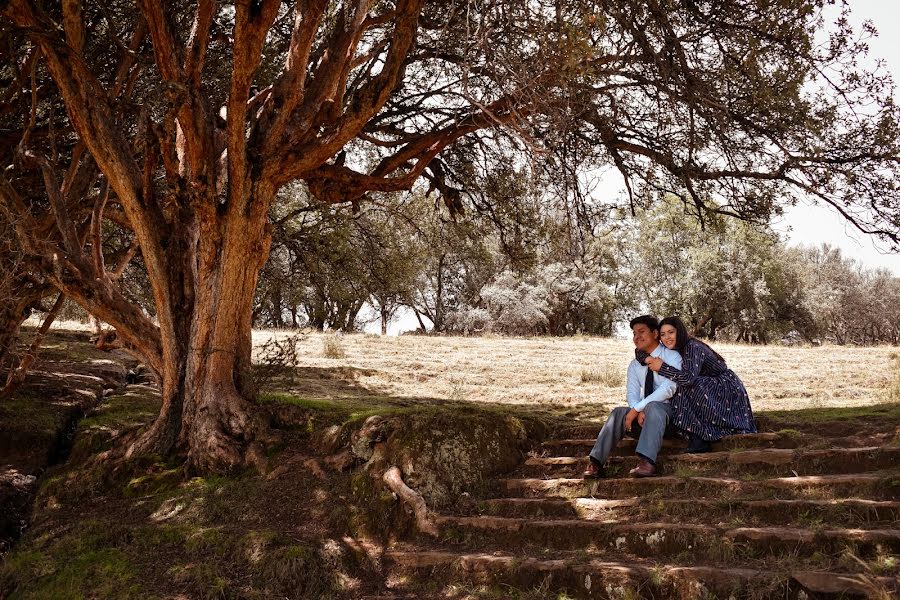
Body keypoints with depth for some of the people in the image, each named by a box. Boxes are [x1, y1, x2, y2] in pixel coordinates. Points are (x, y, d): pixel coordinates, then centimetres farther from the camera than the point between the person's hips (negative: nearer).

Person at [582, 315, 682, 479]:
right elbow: (632, 394, 1)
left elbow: (668, 389, -20)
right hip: (642, 411, 5)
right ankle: (596, 464, -34)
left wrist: (637, 408, -24)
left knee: (653, 407, -36)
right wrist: (639, 411, -23)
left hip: (668, 410, -5)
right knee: (619, 412, -23)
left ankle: (647, 463, -51)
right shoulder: (635, 365, 12)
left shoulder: (672, 357, -6)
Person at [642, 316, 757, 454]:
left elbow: (689, 378, -36)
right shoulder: (674, 350, 3)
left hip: (728, 389, -9)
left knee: (684, 389, -26)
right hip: (711, 389, 9)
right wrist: (648, 359, -18)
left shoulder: (692, 347, -21)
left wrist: (662, 367, -28)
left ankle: (699, 440, -22)